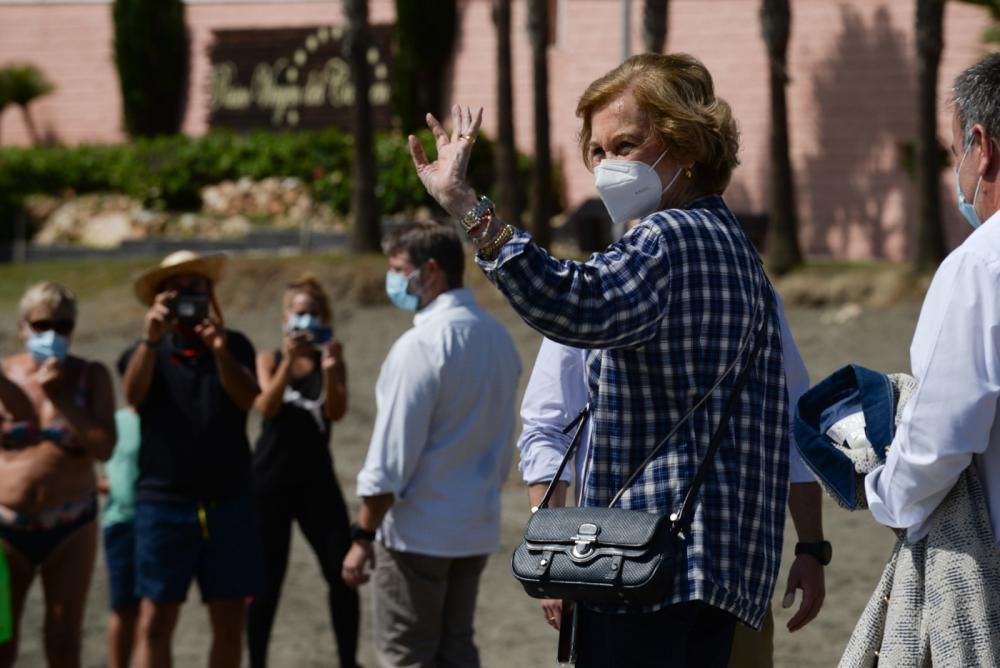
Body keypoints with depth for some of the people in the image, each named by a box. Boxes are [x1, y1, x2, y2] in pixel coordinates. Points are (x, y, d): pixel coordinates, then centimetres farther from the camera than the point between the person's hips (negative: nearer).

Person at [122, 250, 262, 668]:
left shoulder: (235, 346, 7)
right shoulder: (149, 349, 5)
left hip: (227, 503, 2)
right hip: (163, 503, -2)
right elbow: (134, 395, -16)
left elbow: (248, 398, -12)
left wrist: (220, 351, -31)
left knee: (230, 622, 5)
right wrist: (151, 337, -32)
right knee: (155, 622, -4)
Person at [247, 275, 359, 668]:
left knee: (342, 573, -4)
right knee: (267, 581, 2)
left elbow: (336, 412, -11)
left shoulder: (331, 361, 5)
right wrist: (289, 361, -26)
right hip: (270, 480, -1)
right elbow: (266, 406, -13)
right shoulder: (269, 360, 5)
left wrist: (329, 369, -28)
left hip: (316, 480, 1)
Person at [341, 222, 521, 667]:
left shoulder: (421, 345, -18)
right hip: (476, 528, 7)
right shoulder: (497, 338, 7)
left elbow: (392, 452, -18)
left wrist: (363, 536, -13)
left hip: (417, 531, -7)